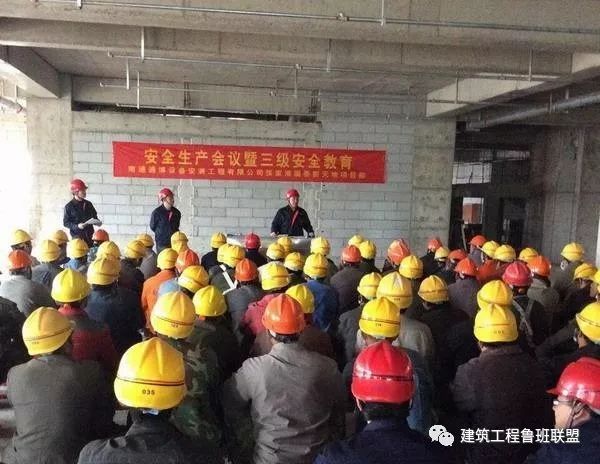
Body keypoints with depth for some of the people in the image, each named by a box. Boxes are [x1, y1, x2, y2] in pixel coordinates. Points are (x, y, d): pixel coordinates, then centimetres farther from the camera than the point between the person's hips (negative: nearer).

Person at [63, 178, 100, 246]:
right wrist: (77, 226, -18)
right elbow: (66, 223, -3)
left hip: (90, 235, 4)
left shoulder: (88, 204, 10)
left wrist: (97, 222, -2)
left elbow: (94, 217, 20)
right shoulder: (69, 206, -3)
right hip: (77, 236, -4)